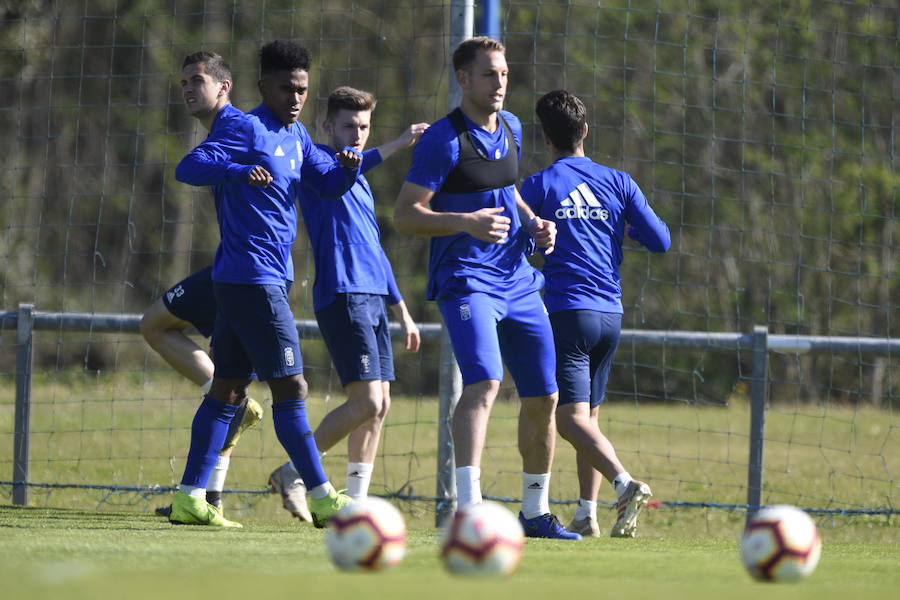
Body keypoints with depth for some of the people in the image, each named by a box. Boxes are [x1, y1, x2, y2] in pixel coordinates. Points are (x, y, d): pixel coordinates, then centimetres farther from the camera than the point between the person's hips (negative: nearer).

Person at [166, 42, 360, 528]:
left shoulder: (295, 136, 15)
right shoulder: (244, 128, -11)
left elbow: (329, 184, 20)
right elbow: (188, 168, -22)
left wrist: (347, 167, -4)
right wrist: (240, 171, -40)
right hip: (253, 280, -10)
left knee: (229, 388, 9)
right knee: (290, 387, -8)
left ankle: (190, 498, 11)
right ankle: (322, 497, -5)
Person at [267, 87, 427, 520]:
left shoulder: (361, 184, 24)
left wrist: (402, 310, 28)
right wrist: (396, 146, -33)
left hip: (374, 299, 9)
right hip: (341, 295, -9)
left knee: (379, 405, 5)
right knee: (367, 402, -15)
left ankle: (355, 501, 9)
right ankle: (293, 474, -5)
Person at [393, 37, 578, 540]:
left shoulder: (511, 128, 13)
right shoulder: (445, 139, -10)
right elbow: (404, 215, -13)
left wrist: (533, 223, 10)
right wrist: (467, 223, -27)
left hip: (517, 279, 8)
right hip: (465, 279, -8)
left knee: (543, 398, 9)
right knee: (485, 382, -27)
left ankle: (537, 513, 24)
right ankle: (468, 507, -33)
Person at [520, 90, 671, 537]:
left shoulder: (538, 187, -3)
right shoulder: (617, 182, 8)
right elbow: (660, 241, 7)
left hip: (567, 311, -5)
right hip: (610, 314, 5)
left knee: (571, 418, -11)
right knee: (589, 416, 17)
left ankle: (625, 484, -33)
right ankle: (586, 514, 13)